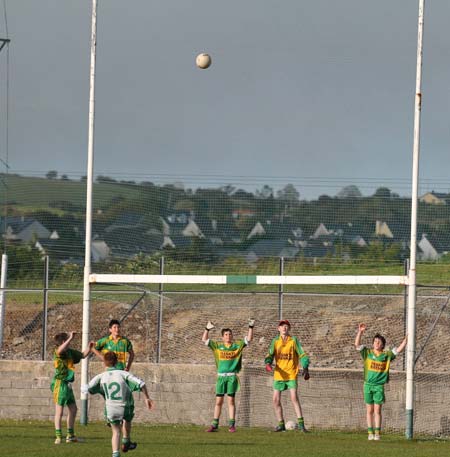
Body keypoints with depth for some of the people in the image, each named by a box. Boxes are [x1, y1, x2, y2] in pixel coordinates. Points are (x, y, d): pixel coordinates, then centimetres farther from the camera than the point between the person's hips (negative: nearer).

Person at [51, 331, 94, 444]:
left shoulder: (70, 352, 14)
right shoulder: (58, 351, -12)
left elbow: (82, 355, 28)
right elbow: (61, 349, -39)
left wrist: (89, 347, 11)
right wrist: (71, 338, -33)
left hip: (67, 384, 9)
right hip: (60, 383, -9)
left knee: (73, 408, 15)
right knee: (59, 410, -8)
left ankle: (70, 436, 24)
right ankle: (58, 436, -7)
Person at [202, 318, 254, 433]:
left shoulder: (237, 345, 7)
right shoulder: (217, 345, 9)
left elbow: (248, 339, 4)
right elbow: (204, 340, 8)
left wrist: (251, 327, -7)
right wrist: (207, 329, -4)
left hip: (232, 376, -1)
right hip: (221, 376, 1)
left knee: (231, 400, -2)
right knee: (218, 401, 3)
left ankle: (232, 425, 1)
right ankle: (214, 425, 7)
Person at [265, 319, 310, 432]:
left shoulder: (294, 340, 0)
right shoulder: (275, 341, 7)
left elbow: (302, 354, 0)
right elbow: (270, 354, 2)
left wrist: (305, 368, -11)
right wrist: (268, 363, -19)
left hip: (291, 374, -3)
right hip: (279, 375, 3)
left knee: (294, 397, -15)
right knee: (276, 400, 2)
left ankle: (300, 423, -14)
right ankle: (281, 424, 13)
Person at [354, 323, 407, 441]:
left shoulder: (387, 355, 6)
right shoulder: (367, 353, 5)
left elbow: (398, 350, 4)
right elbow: (357, 344, -3)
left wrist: (406, 339, -8)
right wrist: (360, 332, -15)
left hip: (379, 386, -1)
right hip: (368, 385, 1)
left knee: (377, 410, -3)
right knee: (369, 410, 4)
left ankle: (377, 433, -2)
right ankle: (370, 433, 8)